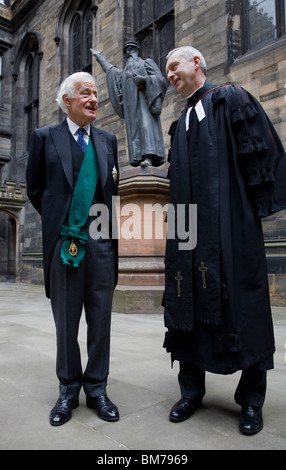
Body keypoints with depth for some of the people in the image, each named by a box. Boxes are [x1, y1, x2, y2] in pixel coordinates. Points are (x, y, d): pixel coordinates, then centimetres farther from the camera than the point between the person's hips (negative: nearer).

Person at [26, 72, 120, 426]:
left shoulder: (108, 140, 13)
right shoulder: (45, 137, 5)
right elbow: (35, 188, 9)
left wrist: (106, 222, 9)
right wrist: (57, 219, 10)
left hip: (101, 242, 3)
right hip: (63, 242, -2)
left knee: (100, 320, 8)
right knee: (66, 322, 9)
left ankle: (97, 389, 24)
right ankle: (68, 390, 26)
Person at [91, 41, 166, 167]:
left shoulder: (146, 62, 17)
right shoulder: (124, 72, 33)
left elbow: (160, 79, 4)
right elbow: (110, 69, 49)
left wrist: (144, 78, -11)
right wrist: (99, 57, 54)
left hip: (143, 100, -5)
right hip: (130, 104, 6)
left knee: (146, 124, -24)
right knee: (133, 129, -10)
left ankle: (149, 156, -39)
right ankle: (138, 159, -19)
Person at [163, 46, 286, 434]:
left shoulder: (231, 100, 5)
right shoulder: (180, 125, 23)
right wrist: (177, 220, 11)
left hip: (232, 227, -6)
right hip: (190, 230, 6)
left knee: (243, 306, -1)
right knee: (189, 305, 5)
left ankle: (252, 401, 15)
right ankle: (192, 391, 20)